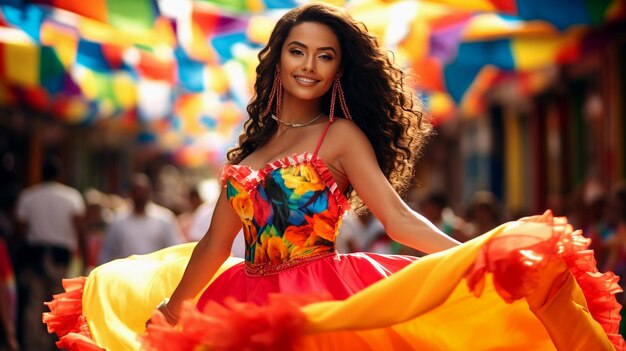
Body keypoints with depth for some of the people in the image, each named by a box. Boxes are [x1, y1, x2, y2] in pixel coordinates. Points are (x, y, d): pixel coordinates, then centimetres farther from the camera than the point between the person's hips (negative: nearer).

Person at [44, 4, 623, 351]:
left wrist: (475, 257, -23)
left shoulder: (342, 135, 2)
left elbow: (399, 218, -8)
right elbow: (216, 244, 17)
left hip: (323, 304, -5)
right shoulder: (252, 144, 15)